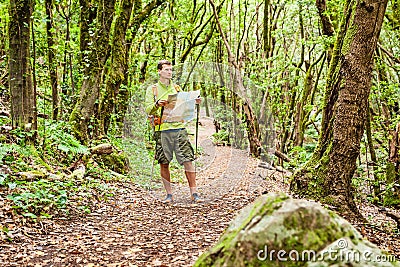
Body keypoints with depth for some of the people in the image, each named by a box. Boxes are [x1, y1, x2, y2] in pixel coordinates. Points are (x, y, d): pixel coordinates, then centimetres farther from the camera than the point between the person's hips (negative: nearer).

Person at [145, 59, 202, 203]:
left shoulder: (176, 88, 17)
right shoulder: (152, 89, 9)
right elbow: (148, 110, -1)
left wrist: (194, 102, 2)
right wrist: (157, 104, -20)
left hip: (179, 128, 2)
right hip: (162, 130, -1)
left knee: (188, 160, -6)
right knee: (164, 163, 2)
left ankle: (194, 193, 0)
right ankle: (169, 195, 14)